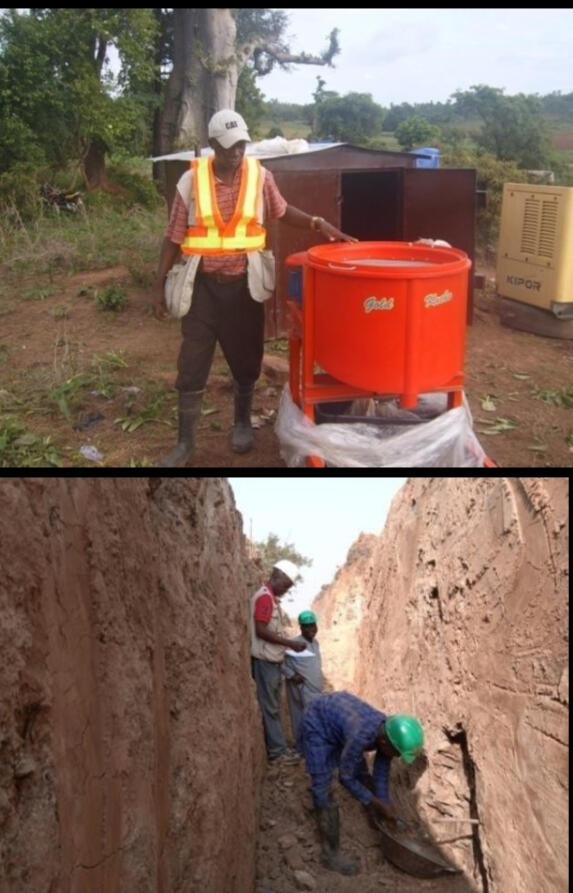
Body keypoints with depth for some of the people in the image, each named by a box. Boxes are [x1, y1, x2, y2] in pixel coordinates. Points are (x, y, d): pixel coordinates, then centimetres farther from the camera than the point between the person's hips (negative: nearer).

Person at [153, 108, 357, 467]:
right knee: (192, 364, 1)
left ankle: (243, 422, 35)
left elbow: (282, 212, 14)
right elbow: (175, 236, 0)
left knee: (246, 358, 12)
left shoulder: (260, 175, -3)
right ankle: (185, 441, 12)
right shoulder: (192, 180, -6)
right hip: (203, 284, -1)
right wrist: (160, 283, -1)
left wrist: (318, 223, -2)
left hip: (244, 284, 1)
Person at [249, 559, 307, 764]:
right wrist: (290, 643, -19)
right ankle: (277, 751, 5)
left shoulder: (271, 598, 14)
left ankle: (278, 747, 21)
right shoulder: (264, 597, -17)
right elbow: (261, 631, -23)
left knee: (274, 706, 14)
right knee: (270, 707, -2)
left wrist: (286, 647, 13)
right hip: (265, 660, -10)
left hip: (272, 660, 10)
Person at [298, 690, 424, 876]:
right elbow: (345, 778, -23)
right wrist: (380, 804, -16)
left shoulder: (388, 732, -18)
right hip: (317, 724, -7)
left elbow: (382, 774, -3)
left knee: (362, 773, 14)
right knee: (323, 790, -9)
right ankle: (330, 854, 2)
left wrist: (385, 807, -1)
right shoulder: (361, 736, -39)